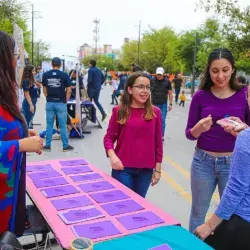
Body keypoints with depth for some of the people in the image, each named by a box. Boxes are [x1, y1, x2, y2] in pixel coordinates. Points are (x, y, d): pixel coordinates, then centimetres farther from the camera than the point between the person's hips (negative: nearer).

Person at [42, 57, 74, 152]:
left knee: (49, 125, 11)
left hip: (49, 103, 3)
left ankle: (47, 145, 15)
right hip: (61, 103, -2)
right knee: (63, 125, 5)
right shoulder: (64, 75, -8)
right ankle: (65, 146, 12)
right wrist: (66, 100, 6)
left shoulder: (45, 75, 2)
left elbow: (44, 89, 9)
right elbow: (69, 90, -7)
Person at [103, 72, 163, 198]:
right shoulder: (119, 111, -4)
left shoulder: (155, 112, 1)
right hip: (123, 168, -2)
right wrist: (112, 155, -17)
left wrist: (157, 169, 5)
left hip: (146, 170, 2)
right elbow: (109, 137, 1)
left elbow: (158, 142, 4)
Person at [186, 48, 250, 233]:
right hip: (203, 162, 1)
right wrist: (199, 128, -22)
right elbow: (189, 134, 0)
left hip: (234, 163, -1)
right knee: (198, 212, 16)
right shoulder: (201, 96, -4)